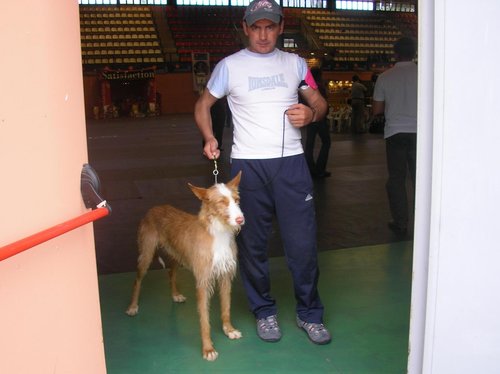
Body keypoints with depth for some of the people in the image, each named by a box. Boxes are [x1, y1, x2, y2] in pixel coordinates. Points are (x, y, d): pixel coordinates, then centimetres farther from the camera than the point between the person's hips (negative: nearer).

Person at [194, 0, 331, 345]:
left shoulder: (295, 63, 11)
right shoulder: (230, 66, 6)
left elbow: (320, 102, 15)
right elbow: (203, 104, 12)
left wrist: (311, 113, -9)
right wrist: (209, 138, -6)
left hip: (291, 162, 1)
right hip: (248, 164, -1)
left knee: (303, 242, 1)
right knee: (253, 243, 8)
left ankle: (309, 313, 20)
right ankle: (264, 311, 27)